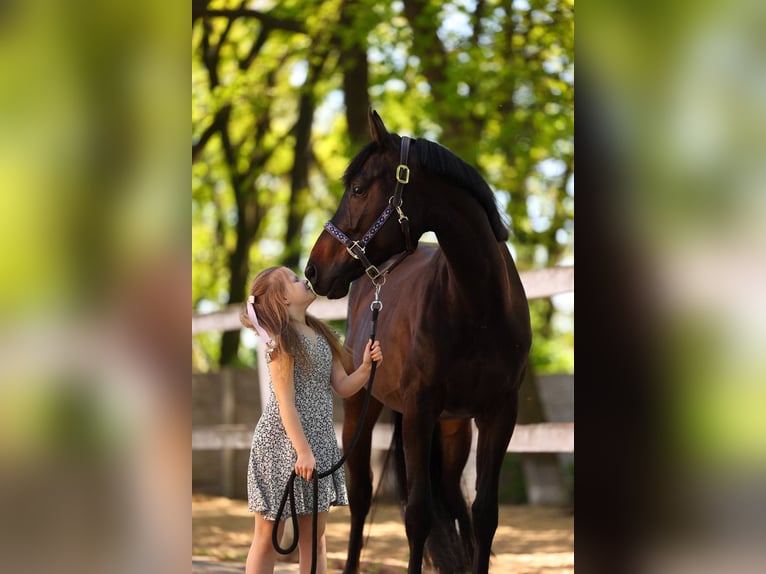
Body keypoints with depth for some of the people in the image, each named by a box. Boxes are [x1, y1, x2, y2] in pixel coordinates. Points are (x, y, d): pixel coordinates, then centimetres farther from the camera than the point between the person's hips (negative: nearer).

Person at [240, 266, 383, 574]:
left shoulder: (321, 334, 10)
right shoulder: (281, 340, -12)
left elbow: (343, 386, 11)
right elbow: (286, 403, -16)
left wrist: (366, 366, -8)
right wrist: (302, 451, -20)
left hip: (319, 441, 7)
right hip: (282, 444, -7)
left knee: (314, 537, 10)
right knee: (268, 537, 2)